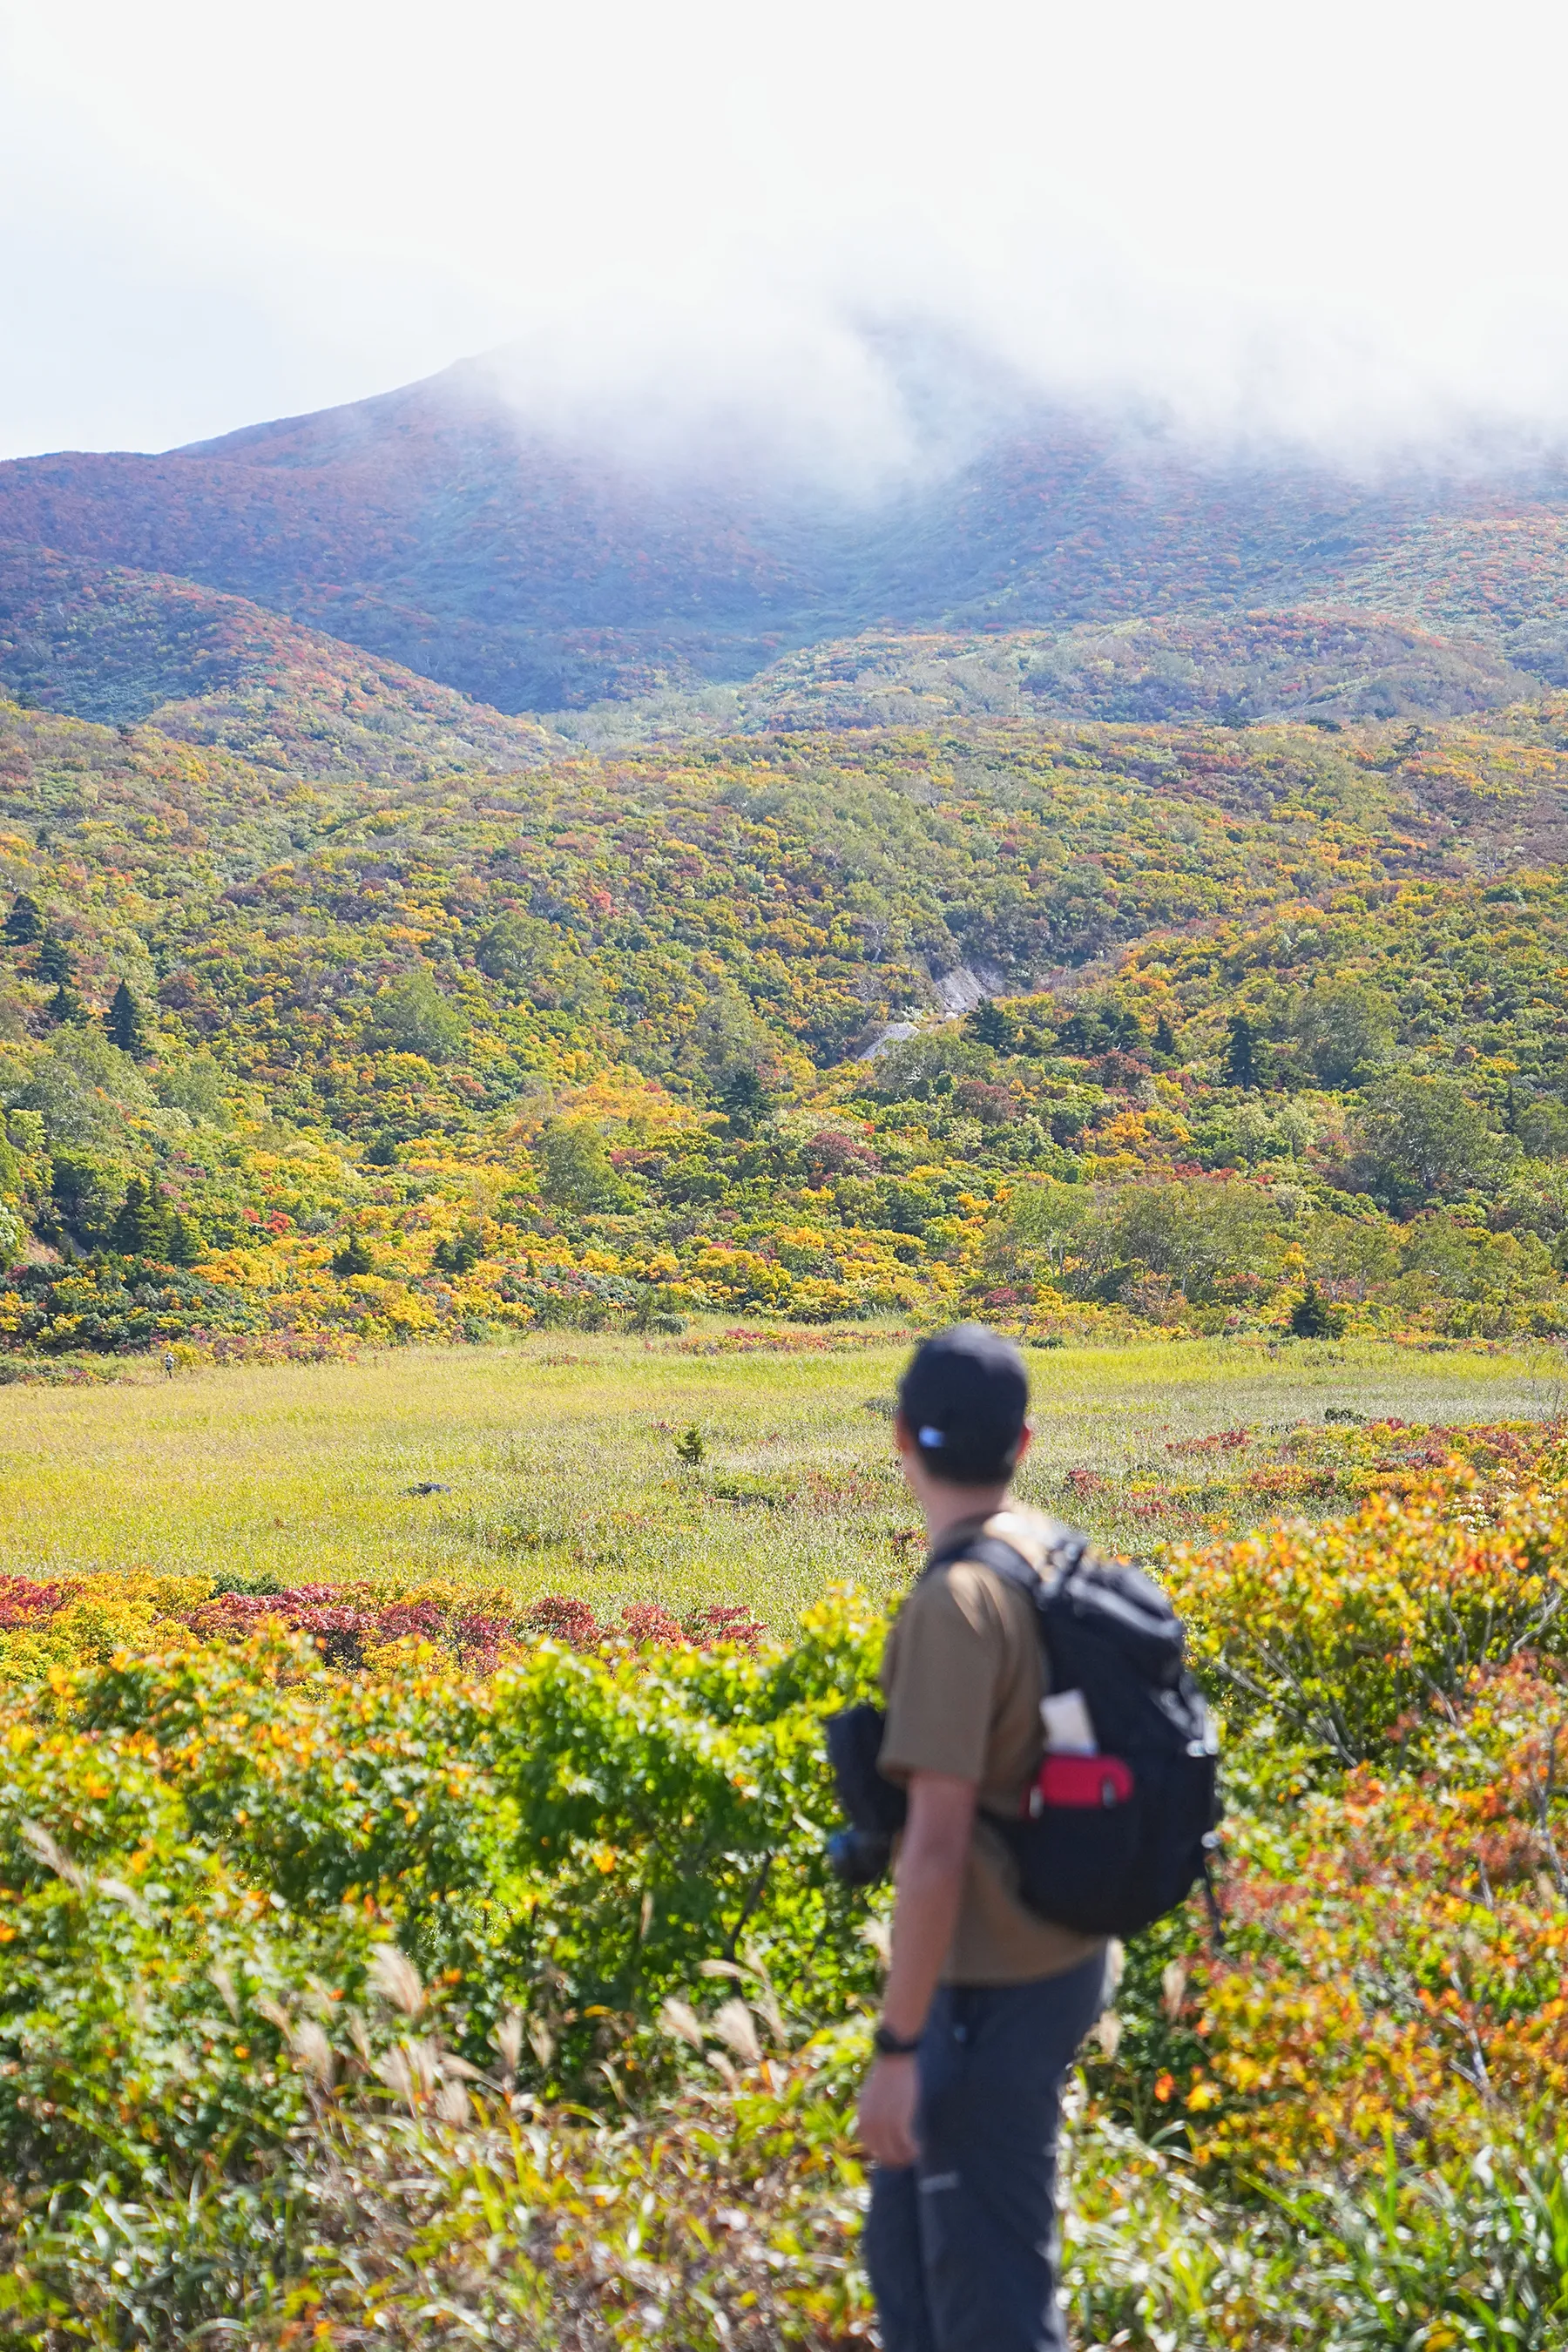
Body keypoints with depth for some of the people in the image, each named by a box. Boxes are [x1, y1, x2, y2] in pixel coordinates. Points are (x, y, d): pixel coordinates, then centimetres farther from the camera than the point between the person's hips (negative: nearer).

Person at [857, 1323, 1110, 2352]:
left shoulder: (957, 1599, -23)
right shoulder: (1051, 1554, 4)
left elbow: (938, 1847, -25)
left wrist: (898, 2046, -20)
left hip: (994, 1994, -9)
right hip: (1059, 1954, 9)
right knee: (905, 2251, 22)